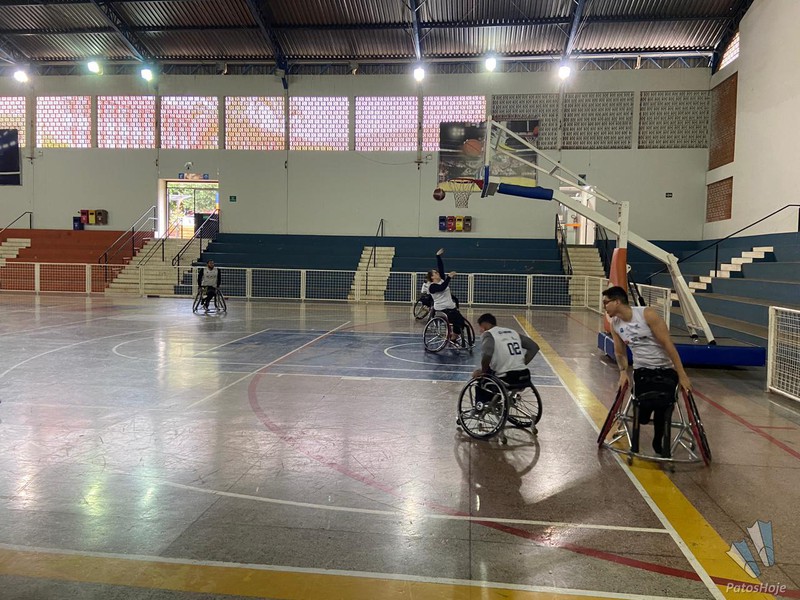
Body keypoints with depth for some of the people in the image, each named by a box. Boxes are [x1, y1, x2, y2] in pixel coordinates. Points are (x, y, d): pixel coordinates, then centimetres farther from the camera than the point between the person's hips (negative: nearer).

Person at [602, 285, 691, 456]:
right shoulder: (615, 325, -1)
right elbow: (620, 353, 13)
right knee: (643, 415, -12)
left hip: (665, 370, -3)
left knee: (662, 406, -21)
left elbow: (668, 344, -17)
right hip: (642, 370, 4)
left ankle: (660, 443, 8)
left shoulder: (647, 314, -18)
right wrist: (623, 371, -6)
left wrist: (682, 375, -18)